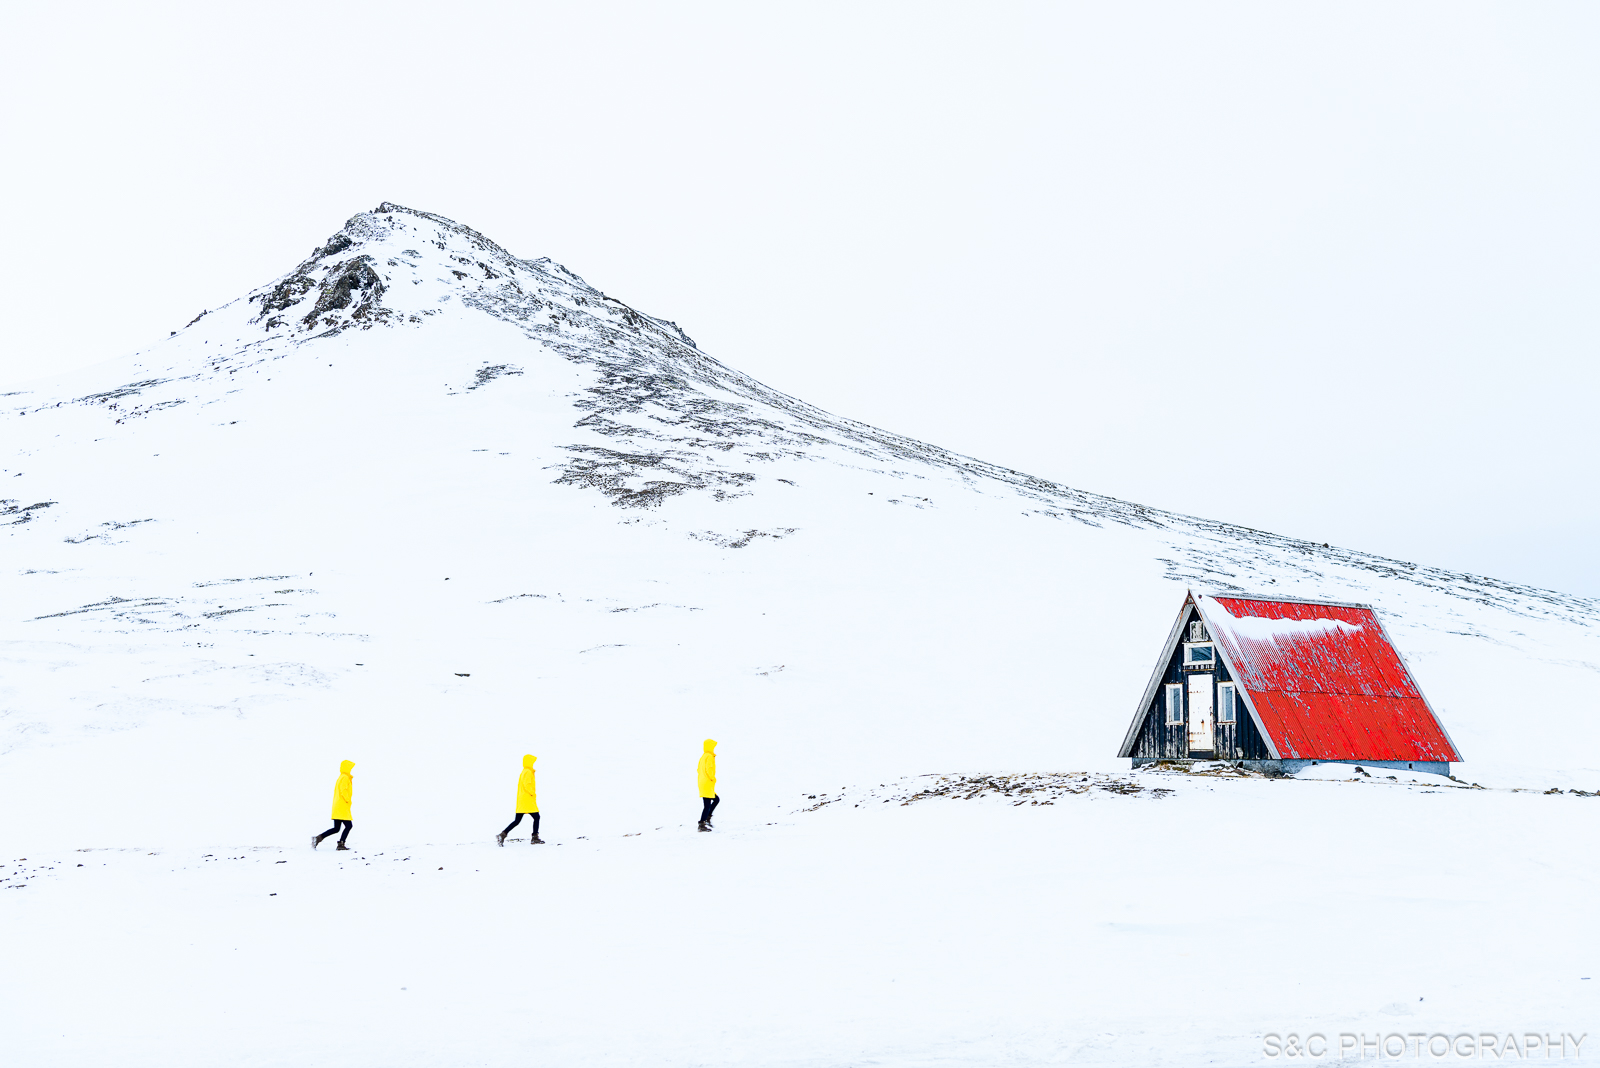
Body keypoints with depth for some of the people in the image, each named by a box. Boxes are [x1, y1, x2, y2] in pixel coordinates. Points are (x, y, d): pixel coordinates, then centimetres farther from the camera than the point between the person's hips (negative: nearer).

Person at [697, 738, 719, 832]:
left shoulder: (703, 756, 16)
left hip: (702, 783, 10)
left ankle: (707, 817, 14)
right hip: (707, 785, -10)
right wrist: (713, 778, -12)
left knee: (716, 800, 19)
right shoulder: (709, 757, -13)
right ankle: (702, 825, -7)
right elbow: (709, 769, -26)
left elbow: (699, 769, 21)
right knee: (707, 805, -7)